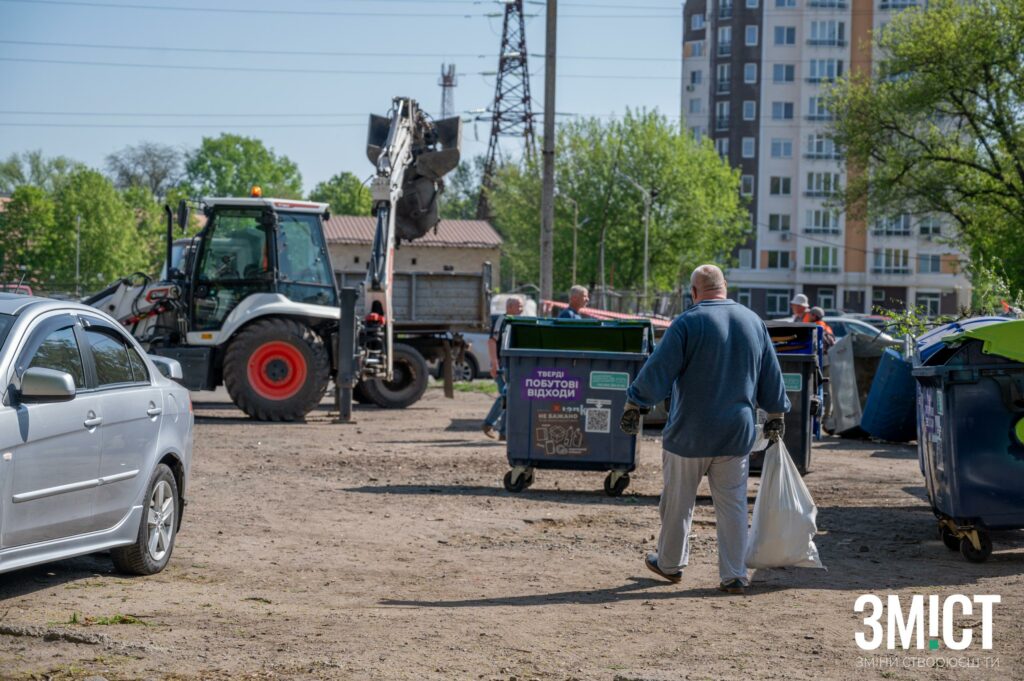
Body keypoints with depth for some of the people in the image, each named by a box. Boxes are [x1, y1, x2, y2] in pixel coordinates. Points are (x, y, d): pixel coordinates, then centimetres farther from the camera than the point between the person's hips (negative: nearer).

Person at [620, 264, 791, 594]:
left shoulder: (688, 323, -11)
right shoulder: (753, 322, 6)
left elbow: (658, 370, -13)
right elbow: (771, 375, 14)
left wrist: (633, 405, -4)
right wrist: (775, 416, 25)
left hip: (690, 433, -4)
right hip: (737, 432, 4)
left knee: (678, 502, 12)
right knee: (733, 504, 7)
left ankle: (670, 563, 25)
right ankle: (734, 575, 6)